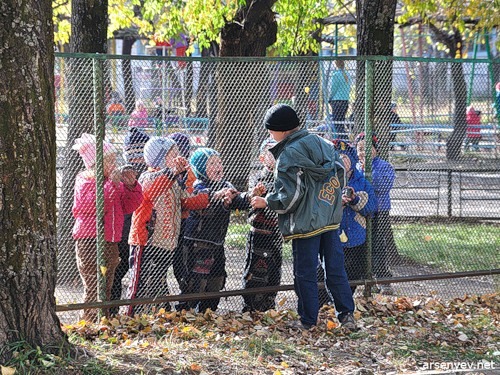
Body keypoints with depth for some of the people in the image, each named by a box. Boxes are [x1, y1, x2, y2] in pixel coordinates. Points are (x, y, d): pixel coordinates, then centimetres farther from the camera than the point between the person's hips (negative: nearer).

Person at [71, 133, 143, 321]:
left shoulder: (115, 181, 15)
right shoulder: (85, 181, -5)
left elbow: (129, 206, 15)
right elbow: (92, 205, -22)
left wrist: (131, 186, 0)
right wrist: (112, 185, -22)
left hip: (110, 241, 8)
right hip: (90, 242, -8)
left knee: (106, 288, 11)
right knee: (94, 288, -11)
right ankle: (90, 323, -8)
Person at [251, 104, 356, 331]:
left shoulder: (288, 155, -14)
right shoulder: (325, 145, 7)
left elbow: (288, 196, -16)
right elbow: (341, 177, 13)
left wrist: (265, 202, -1)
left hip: (306, 223, -6)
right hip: (331, 219, 6)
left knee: (305, 273, 4)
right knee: (336, 270, 11)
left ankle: (308, 320, 11)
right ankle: (347, 314, 8)